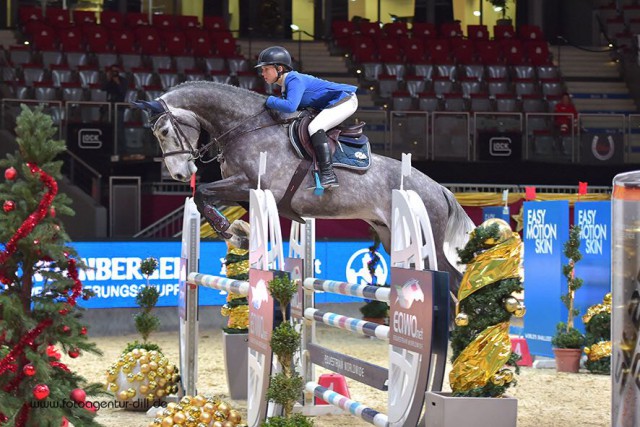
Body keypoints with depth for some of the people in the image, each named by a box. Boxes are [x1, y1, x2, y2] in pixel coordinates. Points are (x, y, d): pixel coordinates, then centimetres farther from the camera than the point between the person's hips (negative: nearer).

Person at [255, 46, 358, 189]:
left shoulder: (294, 80, -21)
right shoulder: (285, 85, 11)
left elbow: (290, 106, -35)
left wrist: (270, 101, -19)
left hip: (345, 99, -11)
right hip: (331, 105, 11)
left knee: (314, 127, -26)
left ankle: (328, 175, -31)